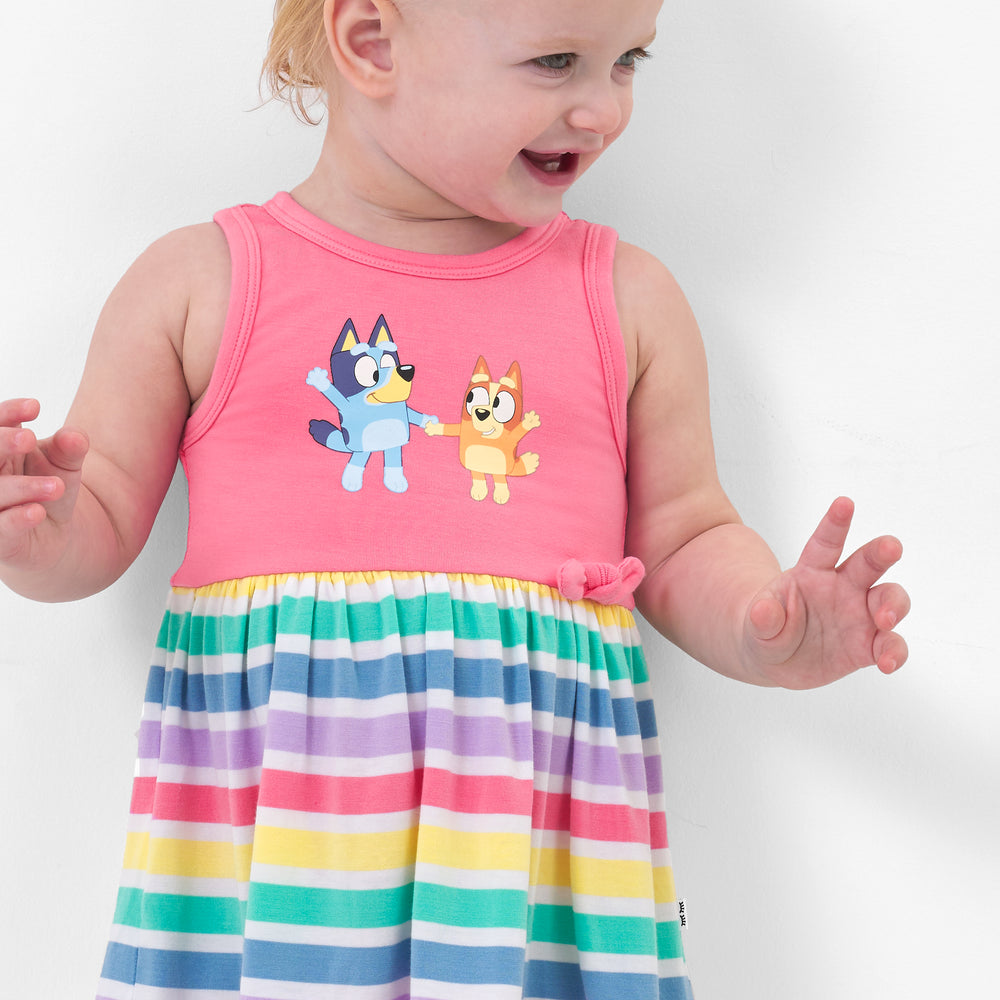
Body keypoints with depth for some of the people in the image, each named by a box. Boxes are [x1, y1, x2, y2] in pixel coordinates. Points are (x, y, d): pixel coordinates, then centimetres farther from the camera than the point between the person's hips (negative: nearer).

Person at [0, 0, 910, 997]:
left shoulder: (627, 297, 11)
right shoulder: (199, 281, 6)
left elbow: (684, 542, 14)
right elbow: (106, 517, 9)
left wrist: (757, 631, -6)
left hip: (530, 772, 2)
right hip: (267, 781, -1)